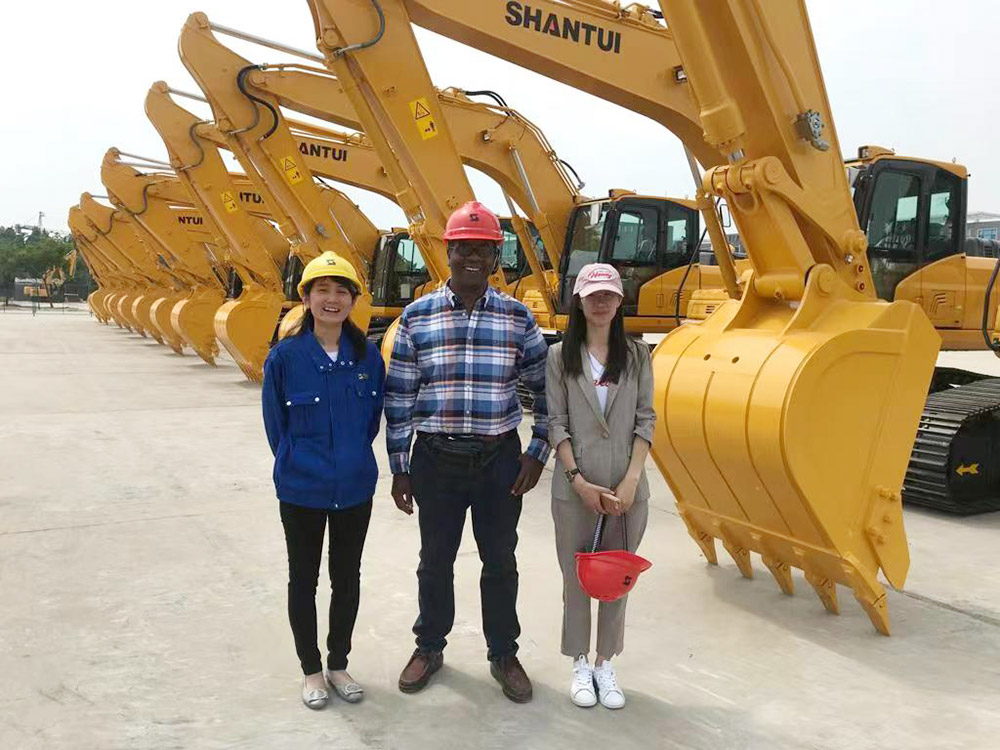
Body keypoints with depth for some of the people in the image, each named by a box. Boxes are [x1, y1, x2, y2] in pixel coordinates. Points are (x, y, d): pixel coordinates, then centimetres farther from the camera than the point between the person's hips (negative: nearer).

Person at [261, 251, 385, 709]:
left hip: (355, 490, 2)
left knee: (347, 579, 15)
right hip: (301, 491, -2)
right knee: (304, 580, 12)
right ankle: (311, 670, 30)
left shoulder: (368, 356, -5)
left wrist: (353, 460, 8)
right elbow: (275, 426, -2)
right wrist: (298, 466, 4)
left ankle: (339, 664, 34)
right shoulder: (285, 357, -12)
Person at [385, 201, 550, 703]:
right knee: (436, 558, 14)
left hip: (500, 460, 0)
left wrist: (537, 454, -1)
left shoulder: (518, 319, 0)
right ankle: (429, 646, 35)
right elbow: (398, 398, 0)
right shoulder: (417, 317, -2)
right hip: (437, 459, 0)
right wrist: (399, 468, 0)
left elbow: (545, 389, 6)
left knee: (500, 560, 12)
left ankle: (503, 655, 30)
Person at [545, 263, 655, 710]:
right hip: (573, 488, -1)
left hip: (626, 488, 1)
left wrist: (631, 480, -8)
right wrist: (579, 480, -11)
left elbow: (645, 420, 1)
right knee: (576, 576, 8)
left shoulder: (637, 355, 5)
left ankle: (606, 665, 25)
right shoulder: (560, 356, 1)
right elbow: (555, 423, -3)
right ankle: (580, 666, 25)